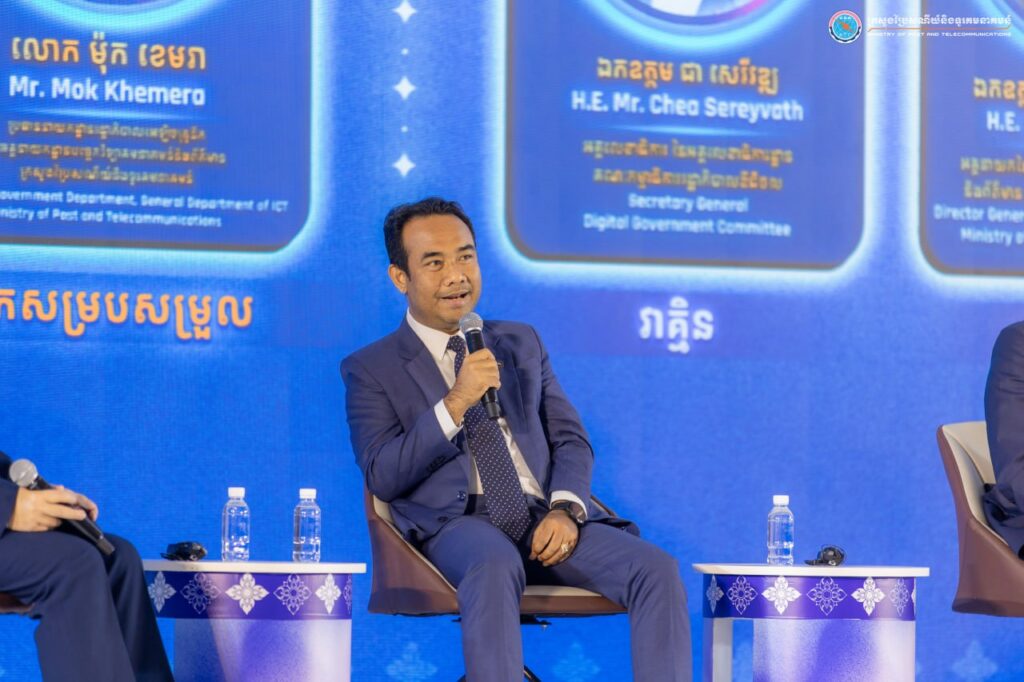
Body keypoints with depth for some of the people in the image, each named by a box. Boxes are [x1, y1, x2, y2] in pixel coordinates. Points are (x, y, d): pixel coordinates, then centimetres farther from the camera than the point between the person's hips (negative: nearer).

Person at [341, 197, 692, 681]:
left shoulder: (520, 343, 22)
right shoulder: (370, 369, 9)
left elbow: (571, 440, 16)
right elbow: (382, 477, -4)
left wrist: (565, 508, -6)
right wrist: (455, 403, -16)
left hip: (546, 518, 4)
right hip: (457, 522, -4)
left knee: (657, 570, -23)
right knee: (494, 567, -40)